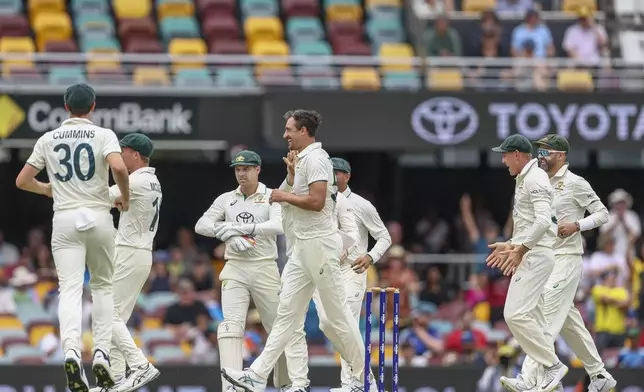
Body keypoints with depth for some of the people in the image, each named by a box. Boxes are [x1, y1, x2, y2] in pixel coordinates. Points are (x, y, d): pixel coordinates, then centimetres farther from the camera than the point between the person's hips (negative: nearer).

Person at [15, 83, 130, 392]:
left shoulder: (48, 139, 7)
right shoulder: (103, 135, 0)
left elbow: (22, 181, 10)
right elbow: (118, 167, -19)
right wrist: (125, 198, -1)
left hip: (65, 219, 1)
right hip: (99, 216, -1)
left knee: (70, 289, -7)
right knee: (102, 286, 16)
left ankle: (71, 350, -32)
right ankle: (101, 352, 2)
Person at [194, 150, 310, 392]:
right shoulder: (226, 200, 11)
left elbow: (279, 226, -16)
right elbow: (201, 225, 2)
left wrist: (236, 228, -21)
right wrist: (229, 234, -17)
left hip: (265, 269, -2)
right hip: (234, 270, 2)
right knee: (231, 325, -12)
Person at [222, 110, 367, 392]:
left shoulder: (315, 158, -13)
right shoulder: (303, 159, 17)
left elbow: (317, 201, -22)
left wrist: (285, 197, -11)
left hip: (319, 242, -10)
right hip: (303, 246, 10)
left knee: (337, 314, -5)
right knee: (286, 312, 5)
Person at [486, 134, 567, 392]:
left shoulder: (535, 179, -13)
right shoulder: (524, 179, 19)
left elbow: (543, 220, -26)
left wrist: (520, 250, -25)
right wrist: (511, 245, 25)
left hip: (535, 255, -11)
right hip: (528, 254, 11)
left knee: (515, 314, -17)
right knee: (532, 317, 9)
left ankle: (552, 365, -11)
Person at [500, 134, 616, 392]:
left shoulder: (575, 184, -8)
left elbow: (602, 214, -7)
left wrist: (577, 225, -21)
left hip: (566, 259, -9)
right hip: (545, 261, 9)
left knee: (547, 320, -16)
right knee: (569, 322, 11)